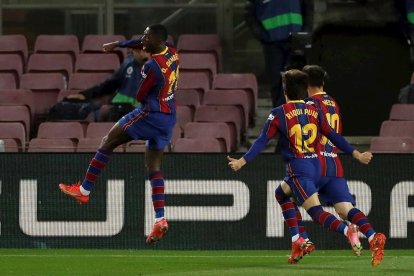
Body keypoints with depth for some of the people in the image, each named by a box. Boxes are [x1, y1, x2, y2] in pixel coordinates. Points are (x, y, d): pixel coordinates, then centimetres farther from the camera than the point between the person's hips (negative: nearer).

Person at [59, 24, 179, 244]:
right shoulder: (172, 53, 3)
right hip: (169, 118, 8)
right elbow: (142, 43, 23)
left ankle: (84, 190, 8)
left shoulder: (152, 66, -21)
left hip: (150, 116, -8)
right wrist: (119, 44, 28)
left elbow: (140, 96, -10)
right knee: (154, 166, 9)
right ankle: (160, 219, -2)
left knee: (108, 142, 4)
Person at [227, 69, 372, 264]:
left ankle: (348, 231, -41)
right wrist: (357, 155, 14)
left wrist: (242, 162, -3)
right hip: (315, 166, 6)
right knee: (281, 193, 29)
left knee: (317, 213, -13)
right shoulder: (314, 111, 7)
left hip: (298, 169, -6)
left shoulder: (278, 114, -5)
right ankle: (297, 241, 20)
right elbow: (333, 136, 7)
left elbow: (262, 141, -7)